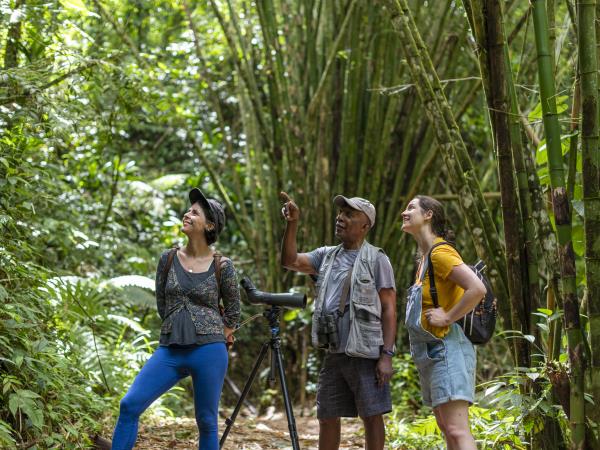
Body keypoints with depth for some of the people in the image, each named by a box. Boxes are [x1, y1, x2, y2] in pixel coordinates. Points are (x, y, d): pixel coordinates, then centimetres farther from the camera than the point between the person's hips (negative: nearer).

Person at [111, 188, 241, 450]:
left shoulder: (222, 266, -2)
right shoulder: (168, 259, 7)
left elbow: (233, 311, 10)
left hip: (209, 352, -3)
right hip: (170, 350, 3)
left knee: (207, 421, 5)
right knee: (130, 404, -11)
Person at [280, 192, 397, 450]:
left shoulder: (376, 259, -2)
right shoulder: (326, 256, 14)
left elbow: (389, 309, -6)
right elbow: (290, 261, 2)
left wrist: (386, 355, -14)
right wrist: (292, 224, -11)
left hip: (366, 354, -6)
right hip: (334, 354, 6)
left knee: (371, 417, -1)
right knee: (327, 417, 9)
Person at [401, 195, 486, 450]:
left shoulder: (440, 252, -12)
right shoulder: (426, 257, 17)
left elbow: (477, 289, -25)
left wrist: (447, 317, -19)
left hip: (447, 347, -10)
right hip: (433, 351, 10)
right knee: (446, 429, 11)